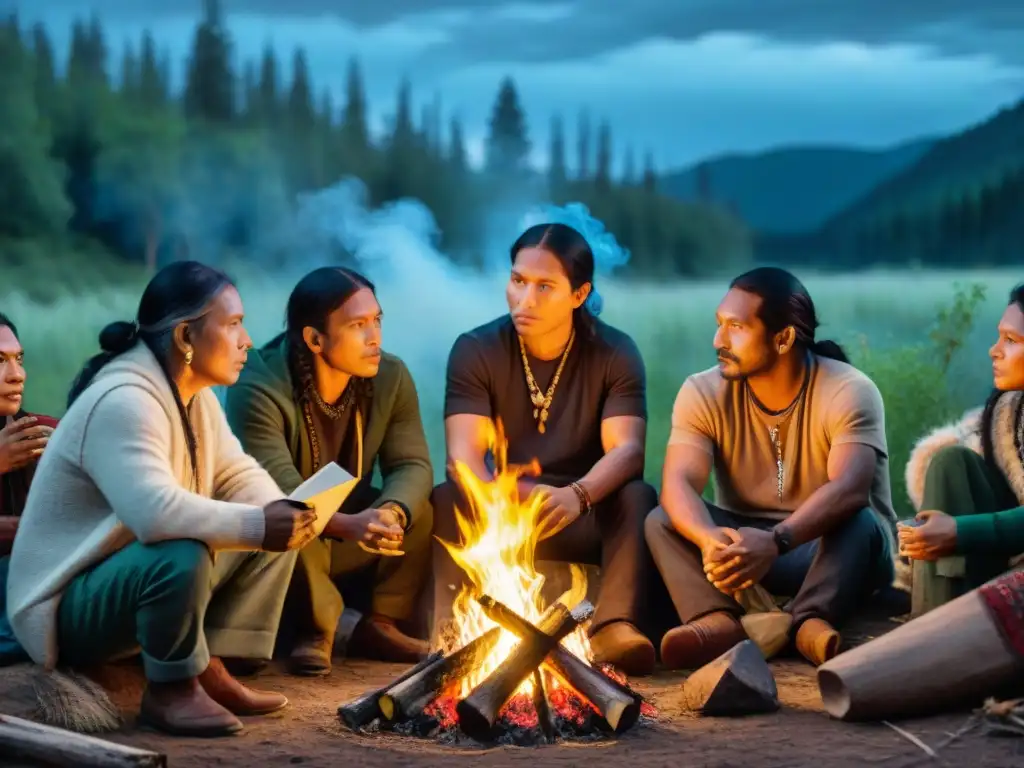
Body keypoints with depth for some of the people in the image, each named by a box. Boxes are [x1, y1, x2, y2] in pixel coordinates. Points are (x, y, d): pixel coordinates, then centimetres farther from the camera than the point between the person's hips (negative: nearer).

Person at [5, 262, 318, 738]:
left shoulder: (193, 394, 5)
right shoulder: (122, 401, -26)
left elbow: (238, 474, 6)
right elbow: (156, 512, -39)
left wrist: (280, 514, -15)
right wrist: (259, 525, -35)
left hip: (135, 578, 10)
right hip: (69, 607, -9)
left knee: (280, 532, 1)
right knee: (181, 557, -38)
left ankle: (209, 669, 1)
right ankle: (169, 690, -13)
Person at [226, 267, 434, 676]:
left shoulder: (392, 378, -8)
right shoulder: (259, 389, -26)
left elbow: (412, 464, -12)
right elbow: (276, 489, -34)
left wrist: (392, 512, -36)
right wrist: (347, 525, -52)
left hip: (351, 544, 5)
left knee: (421, 510, -18)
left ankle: (381, 623, -3)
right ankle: (314, 631, -12)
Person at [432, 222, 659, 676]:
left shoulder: (615, 353, -8)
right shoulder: (475, 350, -7)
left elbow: (627, 450, -21)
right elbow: (462, 455, -18)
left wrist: (576, 495, -44)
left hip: (587, 517, 0)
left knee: (638, 497, -31)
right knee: (446, 498, -29)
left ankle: (614, 626, -45)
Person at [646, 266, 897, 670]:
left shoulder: (849, 392, -18)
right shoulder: (703, 393, -9)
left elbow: (849, 489, -35)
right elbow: (679, 483, -22)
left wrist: (776, 542, -52)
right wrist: (709, 539, -46)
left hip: (830, 546, -3)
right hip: (745, 541, 3)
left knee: (857, 521, -35)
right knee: (663, 520, -23)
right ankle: (718, 620, -43)